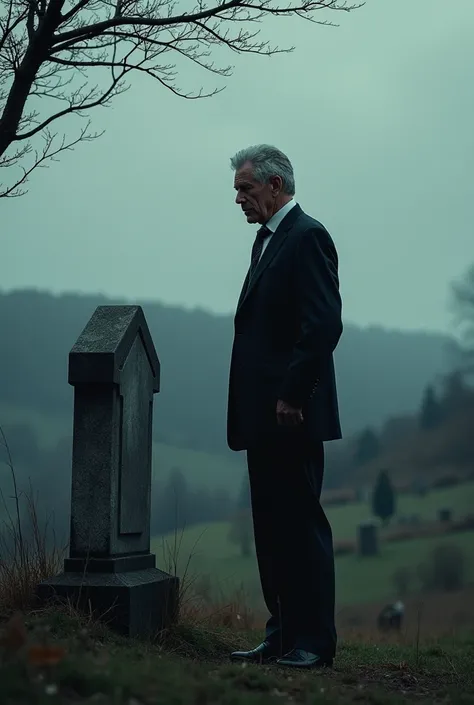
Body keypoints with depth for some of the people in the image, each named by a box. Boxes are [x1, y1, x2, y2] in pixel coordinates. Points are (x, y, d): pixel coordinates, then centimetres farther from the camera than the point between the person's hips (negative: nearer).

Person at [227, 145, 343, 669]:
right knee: (272, 528, 12)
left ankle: (313, 642, 3)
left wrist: (291, 396, -19)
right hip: (264, 415, 10)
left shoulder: (307, 236, -9)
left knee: (301, 524, -4)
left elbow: (324, 324, -19)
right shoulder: (267, 239, 19)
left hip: (292, 415, -10)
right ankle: (282, 635, 19)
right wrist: (254, 407, 14)